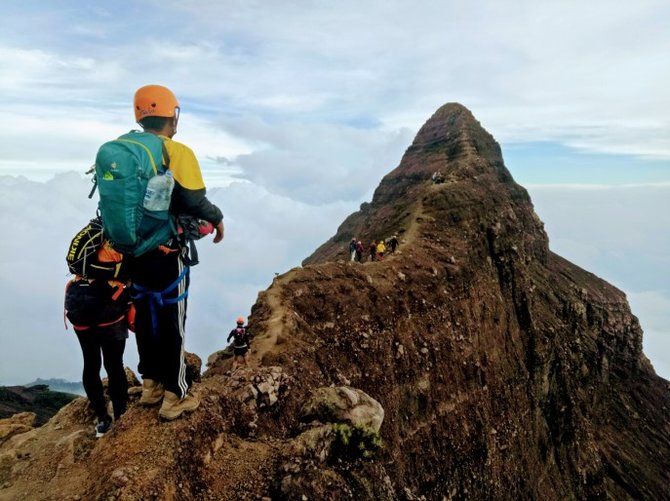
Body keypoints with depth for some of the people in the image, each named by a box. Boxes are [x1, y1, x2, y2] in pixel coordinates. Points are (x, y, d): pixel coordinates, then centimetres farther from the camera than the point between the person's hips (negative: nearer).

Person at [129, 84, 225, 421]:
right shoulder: (178, 153, -15)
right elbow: (195, 201, -22)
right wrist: (217, 218, -3)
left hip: (134, 250, 6)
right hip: (167, 253, -6)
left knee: (144, 318, 18)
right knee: (171, 323, 4)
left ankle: (150, 386, 32)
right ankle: (174, 397, 15)